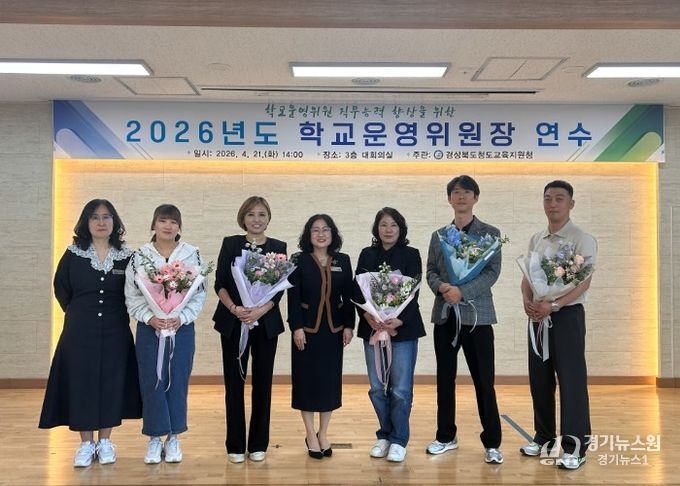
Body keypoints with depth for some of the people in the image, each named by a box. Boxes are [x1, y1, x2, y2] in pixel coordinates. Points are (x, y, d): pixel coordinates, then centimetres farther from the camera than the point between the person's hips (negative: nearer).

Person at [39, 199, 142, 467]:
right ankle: (86, 443, 15)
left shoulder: (126, 256, -1)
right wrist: (79, 314, 8)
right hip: (80, 332, 0)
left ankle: (105, 441, 19)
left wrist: (117, 315, 3)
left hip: (115, 332, 1)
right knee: (81, 382, 3)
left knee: (111, 382, 5)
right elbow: (61, 288, 8)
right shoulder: (73, 254, -2)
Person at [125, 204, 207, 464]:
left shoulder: (192, 255, 0)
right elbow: (132, 296, 1)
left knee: (178, 382, 6)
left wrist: (182, 317, -13)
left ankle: (173, 438, 21)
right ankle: (154, 438, 17)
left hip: (182, 328, 0)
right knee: (151, 382, 3)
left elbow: (200, 293, -1)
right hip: (149, 328, 0)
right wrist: (149, 317, -13)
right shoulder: (139, 256, 2)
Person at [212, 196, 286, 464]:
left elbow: (279, 288, -1)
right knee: (234, 382, 3)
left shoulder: (278, 247, 6)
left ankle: (258, 444, 17)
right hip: (233, 322, 0)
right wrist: (234, 308, -17)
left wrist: (260, 310, -17)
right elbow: (220, 283, 0)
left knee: (262, 382, 5)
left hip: (266, 323, 1)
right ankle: (235, 445, 15)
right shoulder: (230, 243, 5)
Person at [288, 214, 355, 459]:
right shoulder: (299, 261, -2)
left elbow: (348, 296, 5)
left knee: (330, 379, 7)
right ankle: (310, 435, 15)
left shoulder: (343, 261, 6)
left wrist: (349, 325, -1)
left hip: (333, 328, 3)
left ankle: (323, 433, 21)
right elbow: (293, 297, -6)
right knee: (307, 379, 3)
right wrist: (296, 327, -13)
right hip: (307, 328, -2)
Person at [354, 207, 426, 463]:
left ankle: (399, 440, 12)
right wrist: (367, 315, -16)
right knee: (377, 388, 7)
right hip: (373, 328, 3)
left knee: (401, 389, -1)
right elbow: (357, 290, 2)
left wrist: (400, 319, -21)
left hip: (404, 328, -2)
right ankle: (384, 436, 23)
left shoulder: (411, 254, 1)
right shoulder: (367, 255, 9)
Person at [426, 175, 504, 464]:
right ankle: (446, 437, 25)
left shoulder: (490, 233, 2)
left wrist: (462, 291, -20)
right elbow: (430, 271, 8)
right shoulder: (438, 235, 13)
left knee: (484, 382, 0)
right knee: (444, 380, 11)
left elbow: (492, 272, -8)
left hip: (476, 314, -4)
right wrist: (441, 287, -14)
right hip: (444, 315, 4)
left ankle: (492, 443, 11)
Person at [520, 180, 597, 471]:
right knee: (539, 379, 11)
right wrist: (527, 301, -8)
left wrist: (553, 306, -25)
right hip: (538, 315, 6)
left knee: (571, 380, -3)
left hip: (567, 315, -6)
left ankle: (575, 446, 5)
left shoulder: (582, 240, -7)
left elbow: (583, 282, -15)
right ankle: (544, 437, 25)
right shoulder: (536, 240, 11)